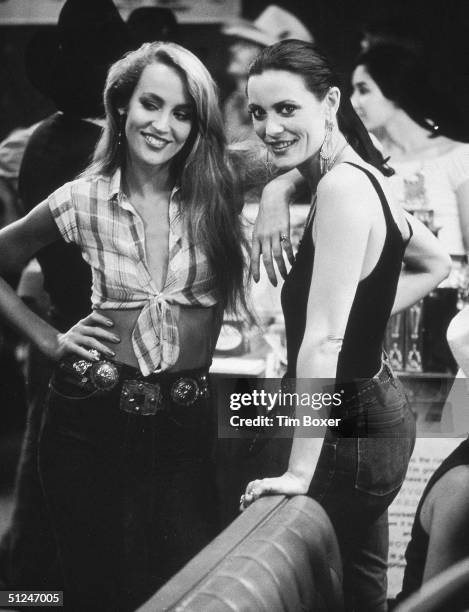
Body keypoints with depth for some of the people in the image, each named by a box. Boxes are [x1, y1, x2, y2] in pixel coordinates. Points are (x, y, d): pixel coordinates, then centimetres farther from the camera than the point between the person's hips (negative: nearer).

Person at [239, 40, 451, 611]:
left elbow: (322, 341, -26)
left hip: (353, 430, -10)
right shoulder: (362, 175, 7)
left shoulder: (341, 186, -22)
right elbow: (434, 263, 23)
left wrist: (300, 470, -25)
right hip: (378, 409, 10)